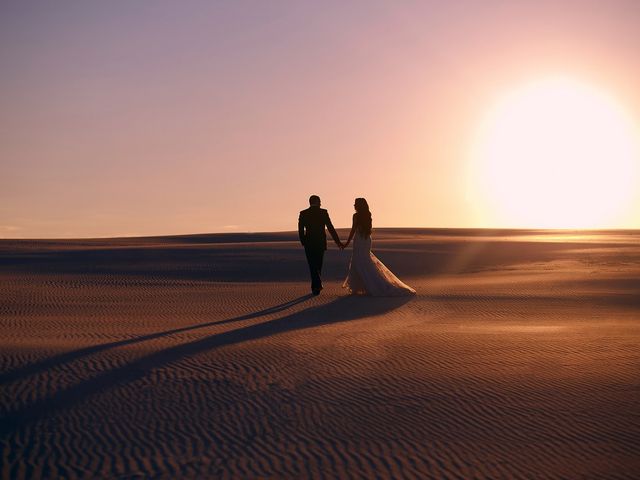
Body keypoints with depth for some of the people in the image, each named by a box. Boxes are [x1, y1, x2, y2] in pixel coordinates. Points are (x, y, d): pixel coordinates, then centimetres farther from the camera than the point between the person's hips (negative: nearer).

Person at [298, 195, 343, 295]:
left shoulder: (303, 213, -1)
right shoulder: (323, 212, -3)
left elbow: (300, 230, -2)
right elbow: (330, 228, -6)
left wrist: (303, 243, 11)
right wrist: (338, 242, -1)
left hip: (309, 243, -1)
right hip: (321, 243, 1)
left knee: (312, 265, 4)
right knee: (318, 265, 15)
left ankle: (318, 284, -15)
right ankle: (315, 287, 20)